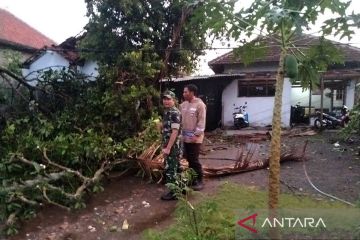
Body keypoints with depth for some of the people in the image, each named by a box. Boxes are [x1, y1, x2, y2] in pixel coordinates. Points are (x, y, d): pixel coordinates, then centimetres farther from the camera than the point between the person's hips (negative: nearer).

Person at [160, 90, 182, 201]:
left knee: (170, 169, -2)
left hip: (172, 146, -9)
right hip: (169, 145, 9)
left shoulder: (175, 113, -17)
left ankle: (173, 192, 9)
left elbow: (175, 132, -22)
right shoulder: (167, 112, 13)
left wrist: (168, 148, -22)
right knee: (176, 168, 16)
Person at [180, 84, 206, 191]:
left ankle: (199, 181, 11)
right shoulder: (183, 105, 11)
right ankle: (192, 179, 26)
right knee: (189, 159, 13)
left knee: (194, 160, -3)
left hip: (194, 138, -7)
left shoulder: (200, 105, -11)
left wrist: (196, 135, -18)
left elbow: (201, 122, -14)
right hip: (185, 137, 7)